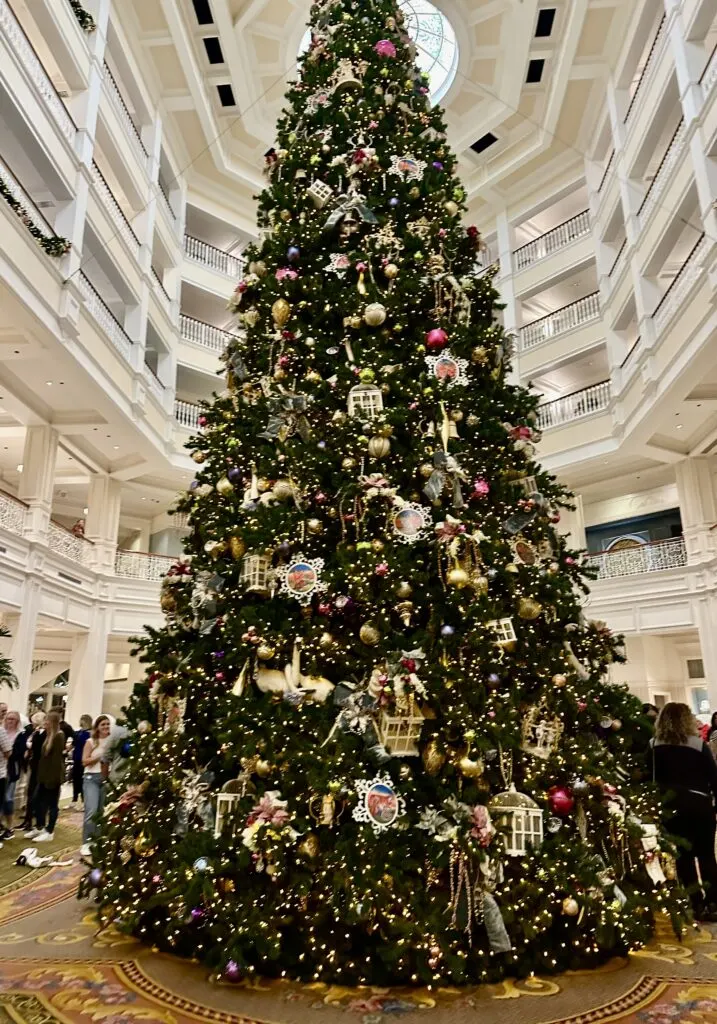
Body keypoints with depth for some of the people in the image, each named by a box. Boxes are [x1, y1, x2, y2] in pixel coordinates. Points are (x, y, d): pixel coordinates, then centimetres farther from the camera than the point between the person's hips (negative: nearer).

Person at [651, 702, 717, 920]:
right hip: (699, 804, -1)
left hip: (671, 807, 1)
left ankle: (697, 905, 15)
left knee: (683, 856, 10)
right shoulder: (698, 744, -8)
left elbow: (652, 778, 3)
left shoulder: (654, 747, -2)